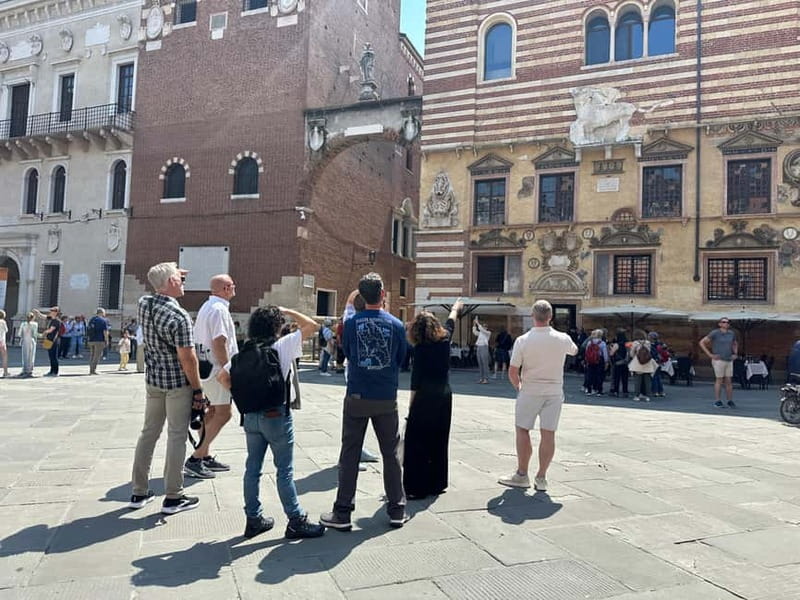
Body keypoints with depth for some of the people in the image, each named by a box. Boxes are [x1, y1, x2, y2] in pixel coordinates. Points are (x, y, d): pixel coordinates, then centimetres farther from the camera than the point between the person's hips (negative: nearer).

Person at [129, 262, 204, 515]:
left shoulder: (143, 304, 0)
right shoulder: (180, 316, -21)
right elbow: (187, 357, -21)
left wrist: (173, 274, 18)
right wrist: (198, 390, -13)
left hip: (153, 379, 7)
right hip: (178, 383, -7)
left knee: (149, 432, 15)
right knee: (176, 436, 2)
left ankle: (139, 492, 24)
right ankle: (173, 497, 9)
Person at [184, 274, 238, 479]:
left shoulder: (207, 307, 16)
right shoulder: (219, 309, -16)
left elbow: (198, 337, 20)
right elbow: (218, 343, -23)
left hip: (206, 366, 11)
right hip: (217, 367, -11)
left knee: (213, 412, 15)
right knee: (223, 413, -6)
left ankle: (205, 456, 21)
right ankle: (195, 459, -5)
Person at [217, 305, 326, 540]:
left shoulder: (244, 352, 3)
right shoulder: (283, 346, -12)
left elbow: (223, 377, 2)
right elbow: (312, 326, -9)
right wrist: (287, 311, -1)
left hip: (250, 416, 5)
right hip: (277, 415, -5)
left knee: (253, 468, 13)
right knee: (284, 470, 3)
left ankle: (254, 519, 24)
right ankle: (296, 522, 11)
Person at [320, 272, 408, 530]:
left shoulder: (351, 323, -6)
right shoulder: (396, 325, -4)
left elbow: (347, 355, 7)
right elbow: (401, 360, 7)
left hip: (357, 397, 0)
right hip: (387, 398, 1)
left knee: (350, 454, 7)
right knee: (391, 453, 12)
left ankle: (342, 513, 12)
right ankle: (397, 510, 20)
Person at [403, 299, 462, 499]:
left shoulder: (420, 348, -9)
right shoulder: (444, 340, 3)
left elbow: (416, 377, -9)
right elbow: (450, 323, 23)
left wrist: (411, 403, -3)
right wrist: (456, 308, 42)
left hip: (425, 398, -5)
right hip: (445, 396, 6)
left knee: (416, 444, 0)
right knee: (439, 442, 14)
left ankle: (416, 487, 1)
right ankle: (436, 483, 21)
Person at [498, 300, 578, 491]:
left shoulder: (522, 340, -11)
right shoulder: (562, 339, -4)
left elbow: (512, 372, -10)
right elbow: (574, 351, 21)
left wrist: (518, 387, 9)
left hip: (529, 391, -2)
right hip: (554, 392, 2)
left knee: (522, 430, 8)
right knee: (548, 433, 4)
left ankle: (522, 475, 13)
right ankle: (541, 478, 10)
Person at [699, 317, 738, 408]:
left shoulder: (732, 333, 9)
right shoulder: (715, 333, -8)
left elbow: (735, 344, 29)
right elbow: (702, 343, -8)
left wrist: (735, 354, 13)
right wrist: (710, 355, -11)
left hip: (729, 361, 5)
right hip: (718, 360, -5)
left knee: (729, 381, 6)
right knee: (719, 380, -1)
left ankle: (730, 401, 13)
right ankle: (717, 401, 6)